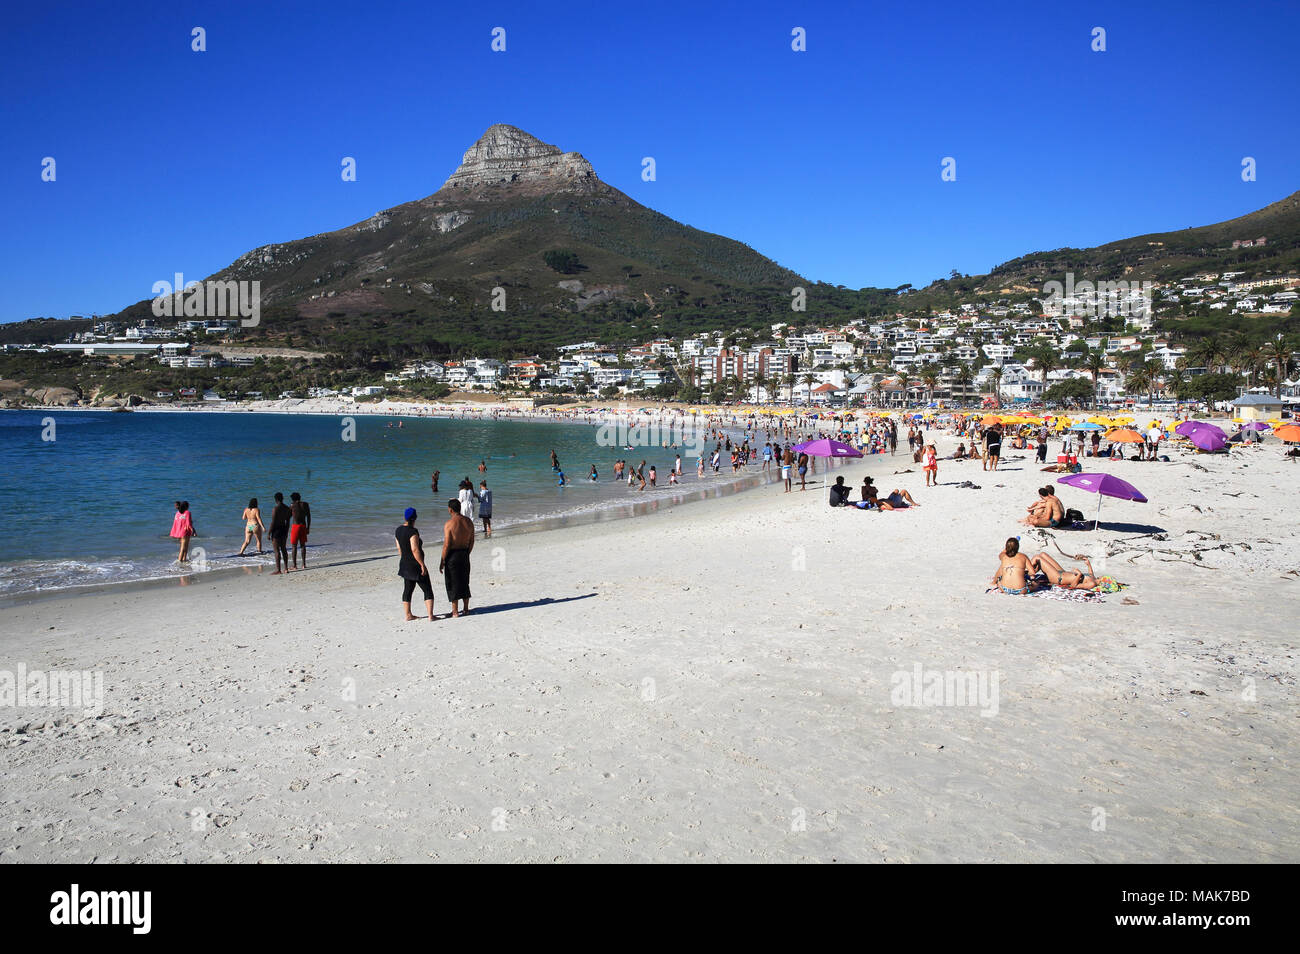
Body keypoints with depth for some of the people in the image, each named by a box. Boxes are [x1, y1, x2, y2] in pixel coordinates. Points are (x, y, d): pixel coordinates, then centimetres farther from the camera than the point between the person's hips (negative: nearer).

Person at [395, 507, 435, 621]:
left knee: (408, 590, 16)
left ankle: (408, 615, 22)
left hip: (405, 565, 8)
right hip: (415, 566, -8)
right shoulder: (412, 531, -21)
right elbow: (415, 550, -25)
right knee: (428, 591, -1)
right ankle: (431, 616, -3)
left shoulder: (398, 530, 4)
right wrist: (422, 565, -20)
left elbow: (399, 549, 13)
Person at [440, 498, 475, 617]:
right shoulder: (468, 521, 2)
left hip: (452, 555, -6)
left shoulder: (449, 524, -16)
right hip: (464, 554, 6)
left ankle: (455, 611, 8)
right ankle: (466, 608, 24)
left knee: (452, 583, 4)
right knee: (464, 582, 17)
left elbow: (446, 545, -16)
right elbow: (471, 541, 8)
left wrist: (442, 562, -9)